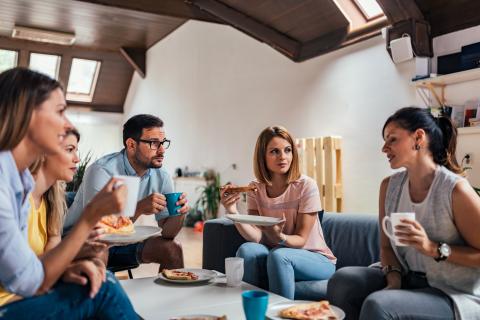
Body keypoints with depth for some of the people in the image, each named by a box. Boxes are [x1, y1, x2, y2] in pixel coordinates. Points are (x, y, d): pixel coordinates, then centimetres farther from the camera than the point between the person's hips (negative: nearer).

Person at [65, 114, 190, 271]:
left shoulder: (161, 178, -7)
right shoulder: (102, 171, -25)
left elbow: (166, 233, -4)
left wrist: (179, 213, -25)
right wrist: (139, 208, -39)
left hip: (122, 241, 6)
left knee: (172, 249, -9)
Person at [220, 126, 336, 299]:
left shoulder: (306, 186, -15)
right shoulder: (255, 189, -2)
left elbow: (301, 239, -13)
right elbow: (257, 236, -11)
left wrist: (279, 237, -35)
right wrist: (233, 212, -27)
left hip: (316, 259, -3)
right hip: (273, 257, 3)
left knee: (278, 255, -32)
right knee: (247, 249, -25)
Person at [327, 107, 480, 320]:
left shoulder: (455, 189, -17)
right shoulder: (389, 186, 2)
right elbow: (387, 246, 7)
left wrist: (433, 248, -24)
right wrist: (394, 278, -11)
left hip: (456, 294, -6)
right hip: (409, 280, 6)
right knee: (342, 280, -14)